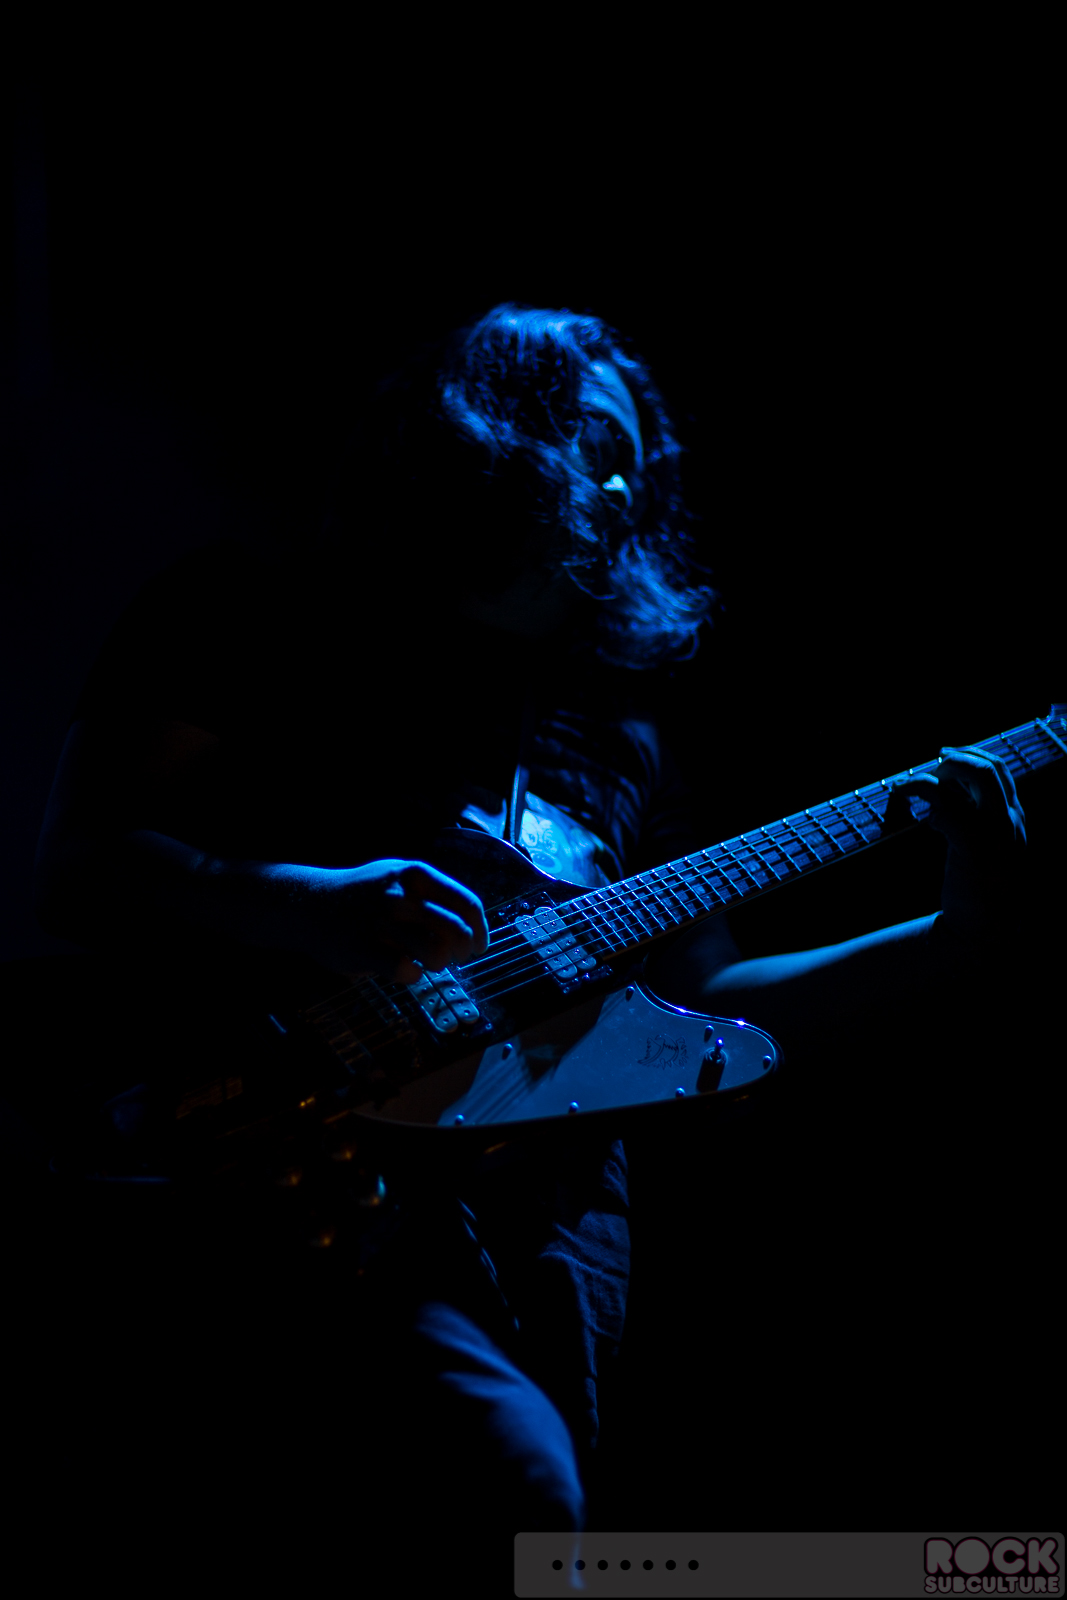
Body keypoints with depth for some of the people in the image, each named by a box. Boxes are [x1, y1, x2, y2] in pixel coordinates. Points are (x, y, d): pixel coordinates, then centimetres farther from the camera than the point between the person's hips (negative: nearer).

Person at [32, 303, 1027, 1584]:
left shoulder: (607, 737, 21)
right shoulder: (263, 620, 5)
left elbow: (706, 999, 22)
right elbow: (76, 872, -5)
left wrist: (949, 937, 14)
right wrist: (296, 907, -22)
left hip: (553, 1202, 6)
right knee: (522, 1500, -26)